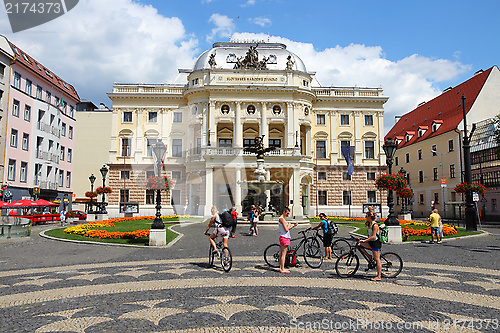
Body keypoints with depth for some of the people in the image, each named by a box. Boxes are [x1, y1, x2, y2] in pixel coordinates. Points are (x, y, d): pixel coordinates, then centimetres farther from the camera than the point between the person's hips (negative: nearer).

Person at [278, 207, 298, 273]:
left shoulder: (283, 219, 18)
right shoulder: (282, 219, -15)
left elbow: (287, 229, 19)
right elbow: (286, 229, -20)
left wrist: (294, 225, 11)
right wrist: (289, 225, -2)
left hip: (285, 237, 10)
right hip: (284, 238, -10)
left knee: (281, 253, 12)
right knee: (283, 254, -6)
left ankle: (281, 268, 17)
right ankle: (282, 269, -2)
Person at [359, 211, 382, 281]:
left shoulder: (375, 225, -18)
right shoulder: (370, 224, 10)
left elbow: (373, 236, -23)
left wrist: (364, 240, -26)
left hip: (376, 243, -9)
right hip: (371, 243, 9)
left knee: (377, 260, -4)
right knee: (359, 245, 0)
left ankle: (379, 276, 2)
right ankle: (370, 257, 9)